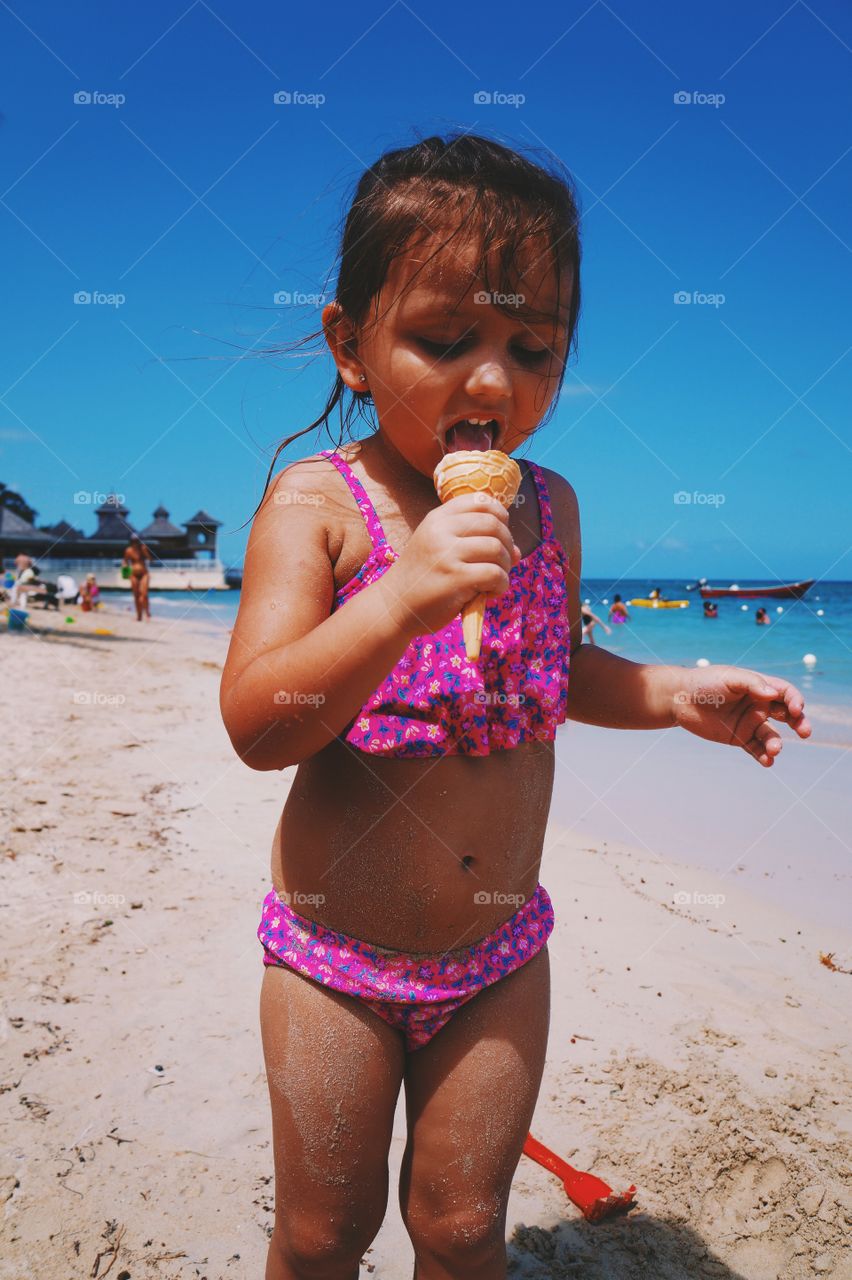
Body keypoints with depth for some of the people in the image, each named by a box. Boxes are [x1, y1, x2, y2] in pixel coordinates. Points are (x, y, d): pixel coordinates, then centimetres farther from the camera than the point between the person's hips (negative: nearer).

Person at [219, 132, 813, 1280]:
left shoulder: (548, 508, -1)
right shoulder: (317, 504, -15)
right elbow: (257, 726, -24)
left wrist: (677, 694, -1)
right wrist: (403, 594, -35)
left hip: (500, 953, 3)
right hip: (337, 952, -3)